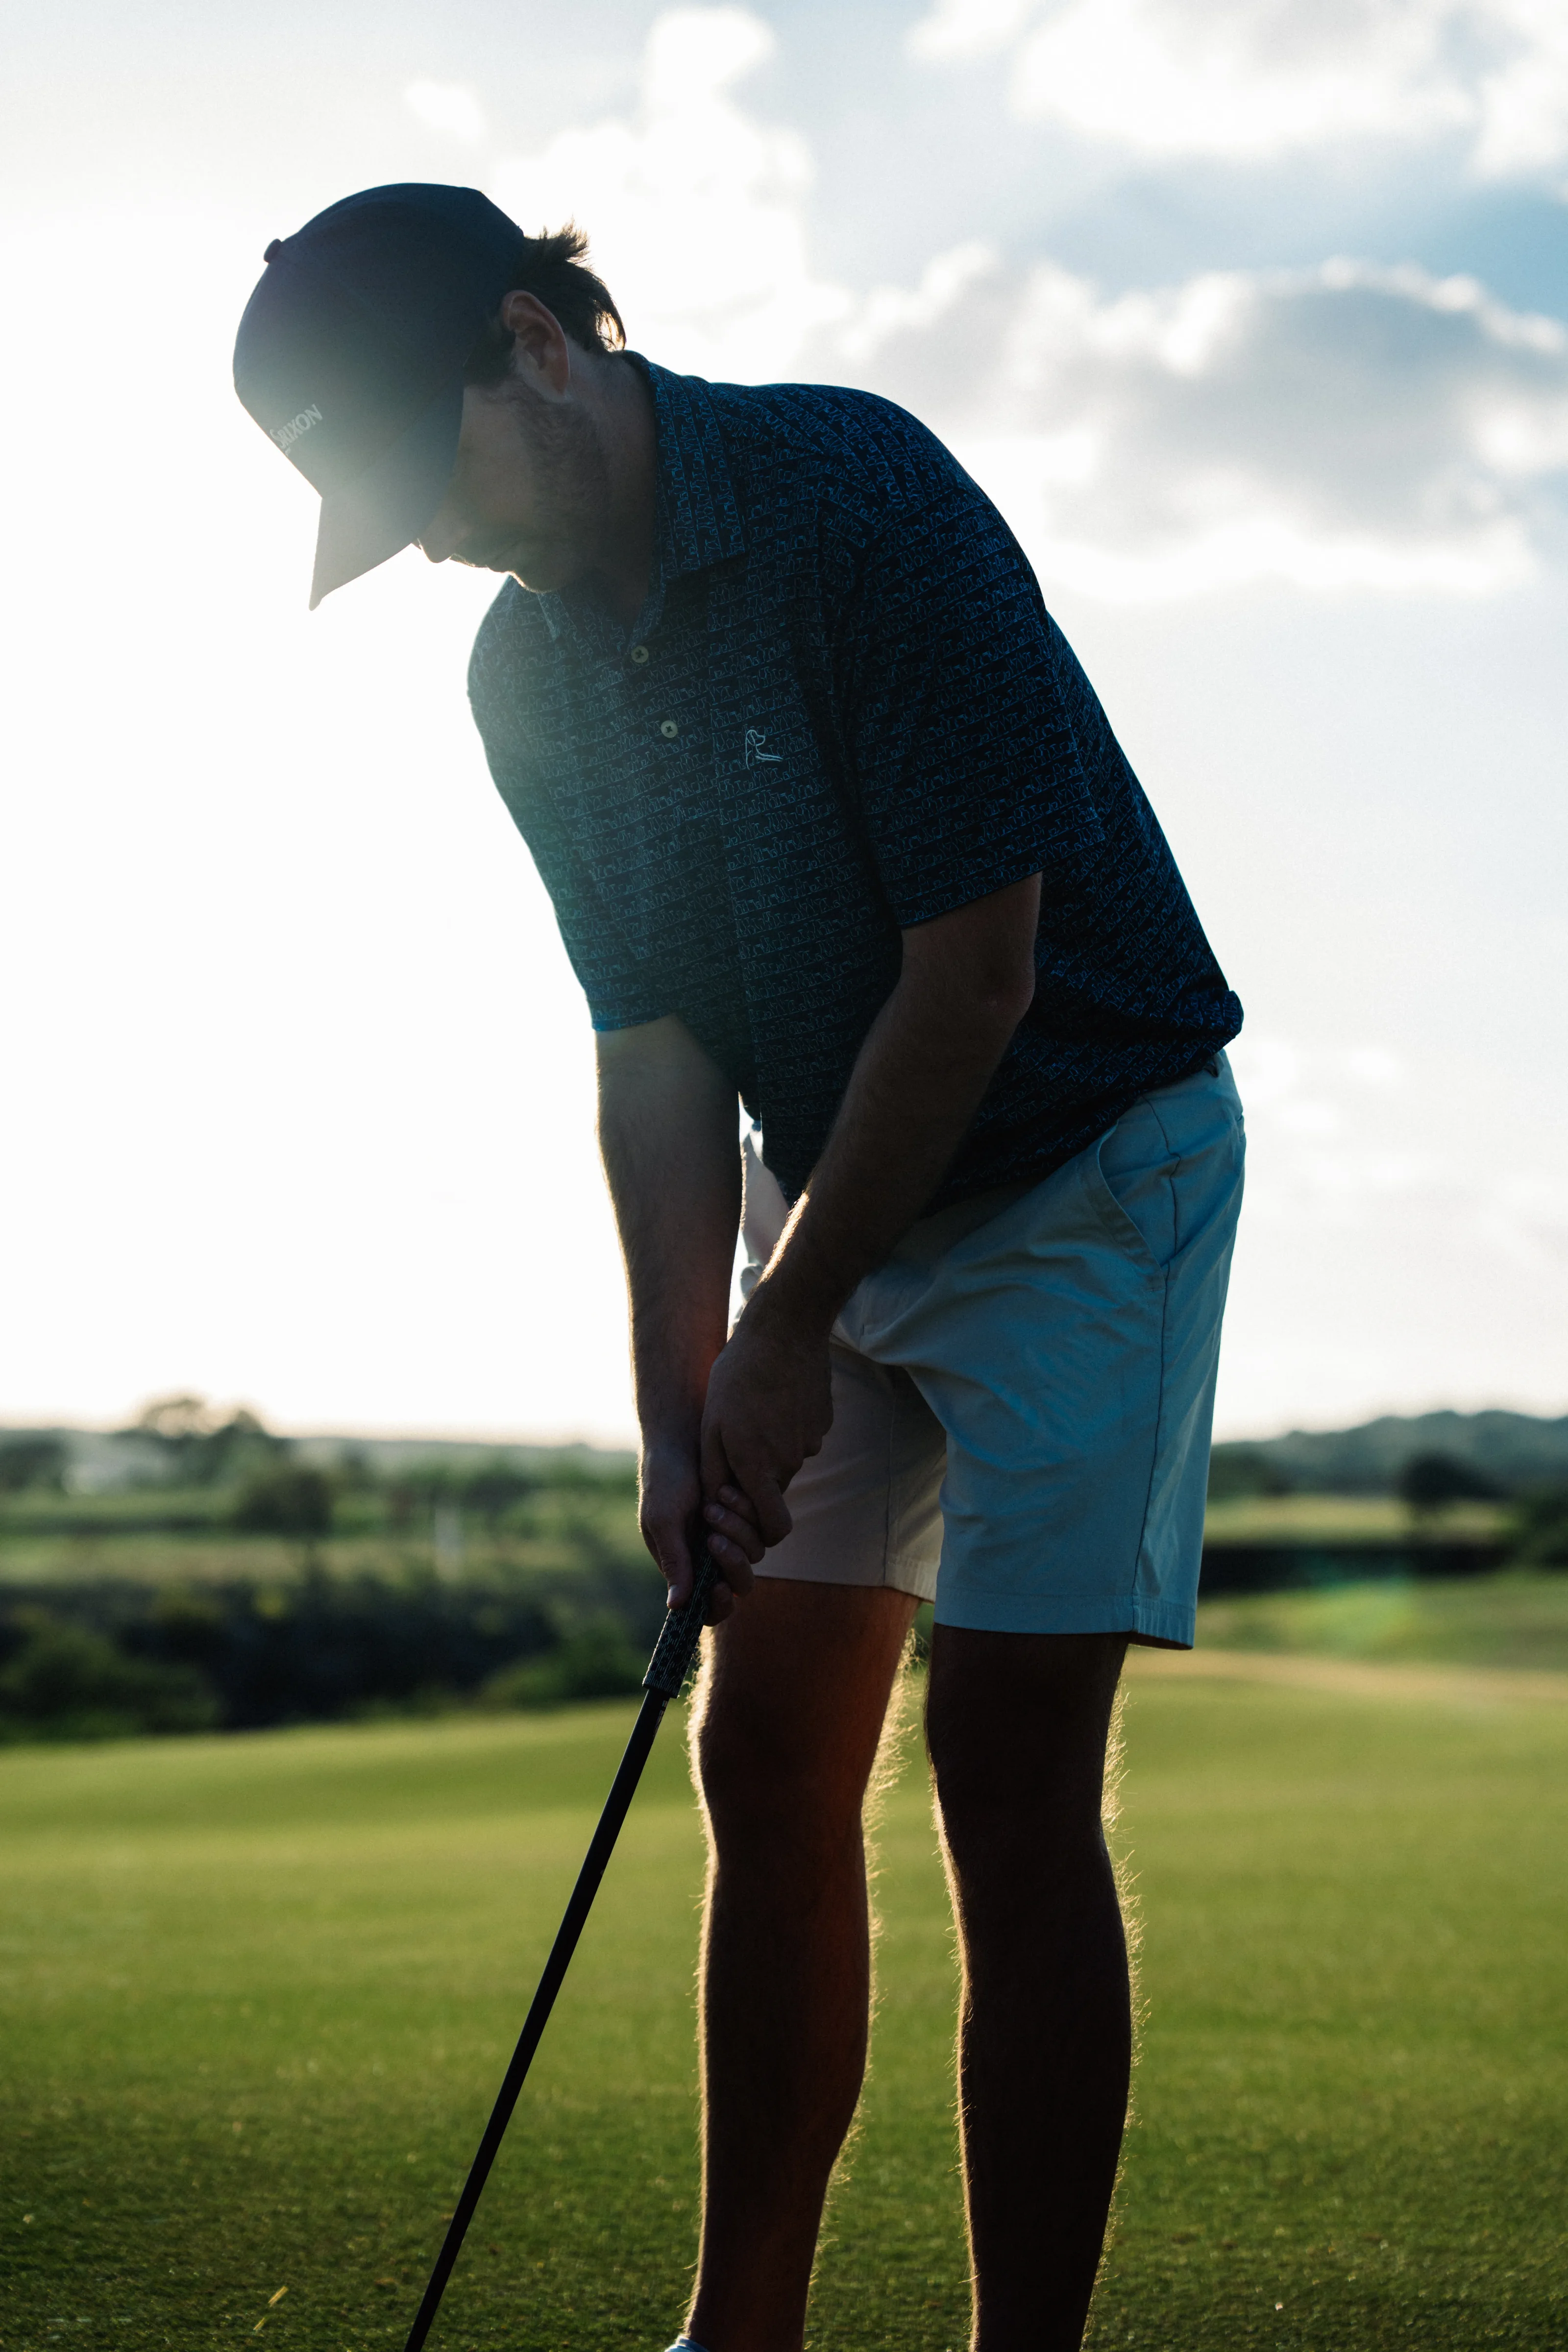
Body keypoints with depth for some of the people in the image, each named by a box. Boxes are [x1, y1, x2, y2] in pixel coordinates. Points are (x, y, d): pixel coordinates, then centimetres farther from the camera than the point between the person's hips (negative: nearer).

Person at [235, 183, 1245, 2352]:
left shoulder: (859, 501, -23)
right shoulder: (531, 668, 0)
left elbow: (976, 978, -23)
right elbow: (654, 1044, 1)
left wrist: (789, 1324, -16)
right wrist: (679, 1395, -9)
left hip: (1082, 1166, -7)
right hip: (837, 1194, 7)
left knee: (1007, 1763, -11)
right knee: (769, 1748, 5)